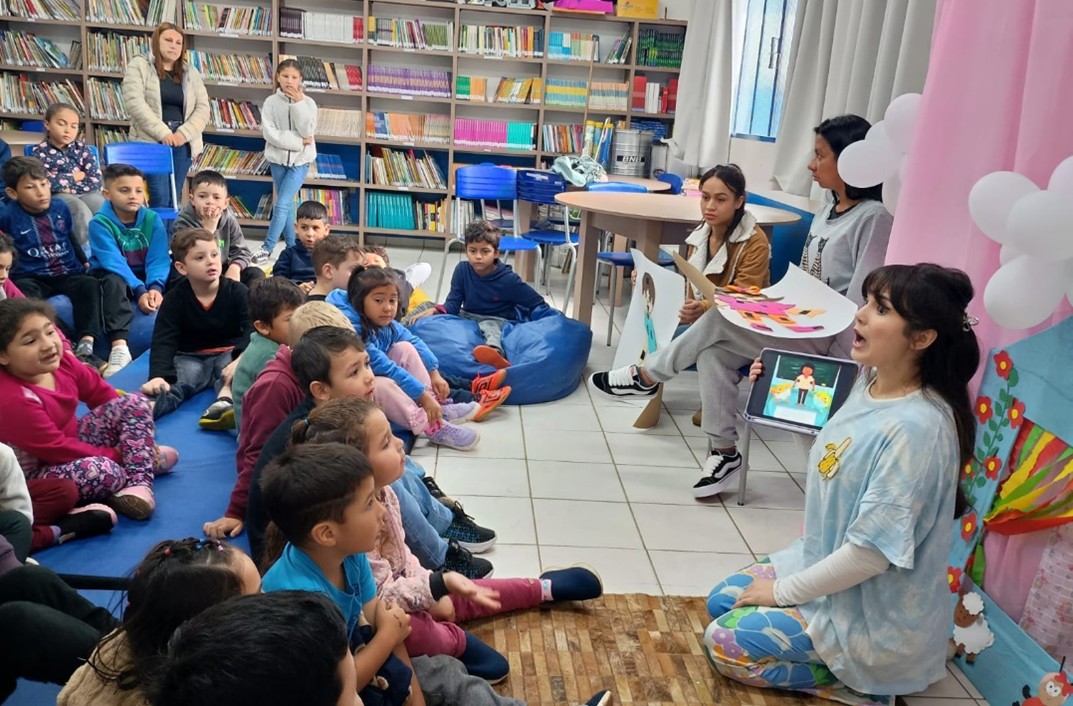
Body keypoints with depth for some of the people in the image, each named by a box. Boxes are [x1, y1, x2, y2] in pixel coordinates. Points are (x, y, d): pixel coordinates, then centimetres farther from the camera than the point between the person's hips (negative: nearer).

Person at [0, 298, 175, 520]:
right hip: (38, 472, -9)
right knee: (106, 472, -37)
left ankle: (138, 486, -16)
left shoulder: (60, 361, -10)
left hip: (73, 440, 9)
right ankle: (146, 460, -2)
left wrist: (138, 437, 3)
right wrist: (116, 455, -17)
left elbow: (99, 393, 5)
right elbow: (56, 449, -27)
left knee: (136, 403, -1)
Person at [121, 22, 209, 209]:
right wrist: (162, 133, -18)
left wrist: (184, 133, -10)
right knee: (159, 198, -12)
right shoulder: (139, 66, 2)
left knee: (174, 199, 6)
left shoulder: (191, 73, 14)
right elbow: (134, 102, -10)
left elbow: (203, 108, 6)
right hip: (151, 141, -4)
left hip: (182, 143, 4)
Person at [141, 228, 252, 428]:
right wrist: (158, 375, -35)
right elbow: (163, 341, -15)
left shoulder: (237, 291, -6)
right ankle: (147, 407, -63)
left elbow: (251, 330, -18)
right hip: (190, 357, 0)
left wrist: (241, 358, -40)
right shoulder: (174, 299, -6)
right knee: (178, 380, -31)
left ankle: (224, 400, -62)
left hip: (228, 353, 0)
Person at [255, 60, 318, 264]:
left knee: (281, 204, -11)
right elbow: (269, 133, -11)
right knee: (287, 204, 10)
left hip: (300, 159, -2)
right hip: (278, 157, 2)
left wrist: (299, 103, -18)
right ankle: (292, 247, 18)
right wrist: (297, 142, -16)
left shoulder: (308, 102, -3)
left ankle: (267, 248, -7)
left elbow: (307, 131, -15)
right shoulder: (271, 102, -2)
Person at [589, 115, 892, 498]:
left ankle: (646, 376, -1)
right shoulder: (825, 214, 14)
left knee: (720, 318, -20)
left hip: (829, 340, -8)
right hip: (798, 329, 8)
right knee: (714, 350, -16)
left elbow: (860, 307, -19)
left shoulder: (873, 219, -13)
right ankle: (724, 452, -8)